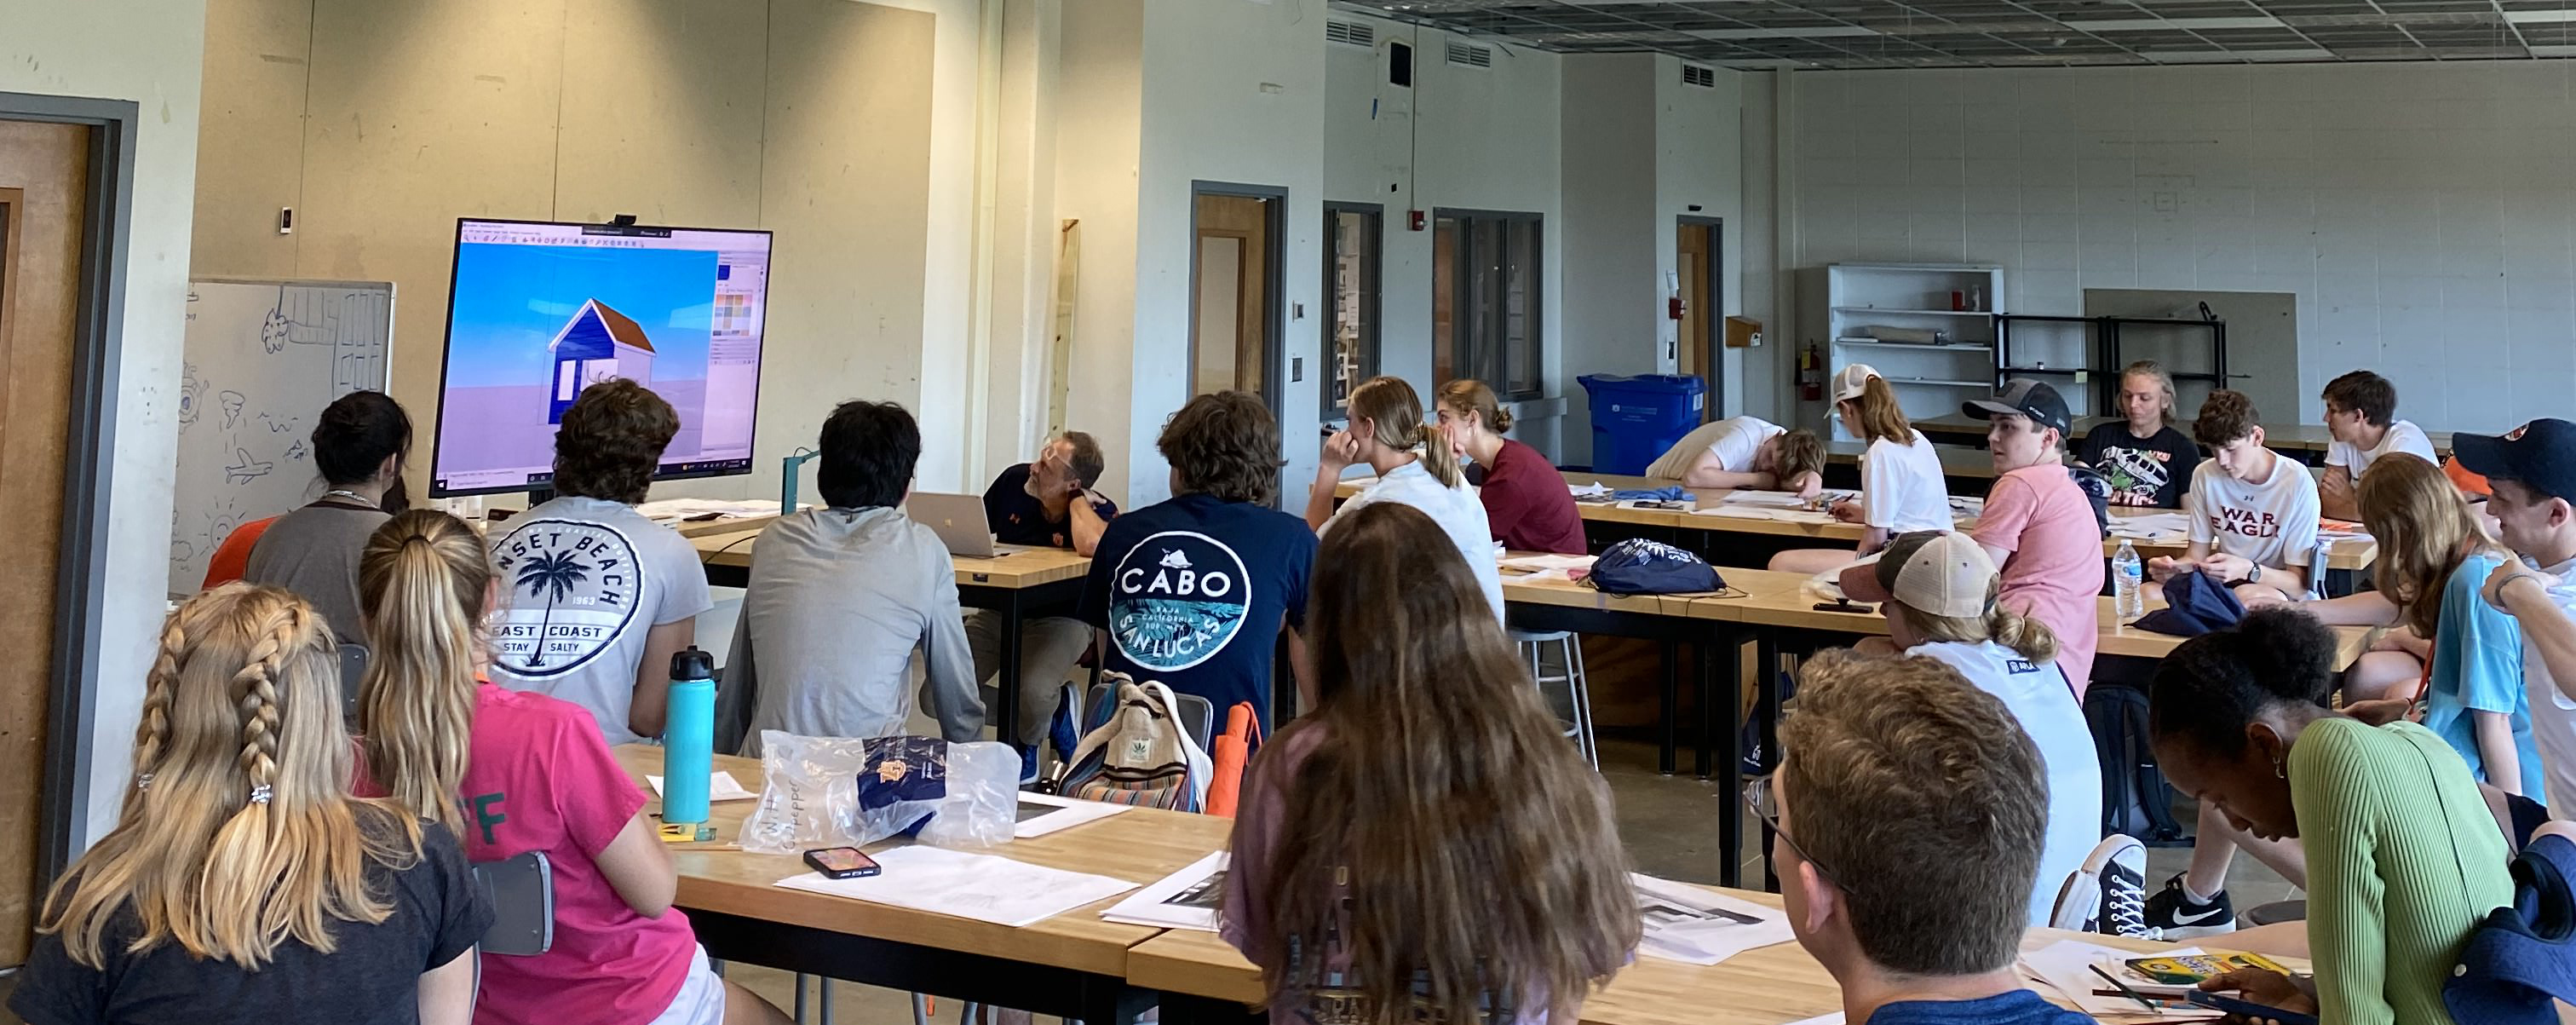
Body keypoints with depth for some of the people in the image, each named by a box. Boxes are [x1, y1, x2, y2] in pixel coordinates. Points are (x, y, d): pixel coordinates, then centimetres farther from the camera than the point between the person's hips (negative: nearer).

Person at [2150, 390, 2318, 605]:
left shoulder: (2298, 483, -14)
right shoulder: (2205, 475, 1)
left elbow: (2300, 583, -12)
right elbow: (2197, 555, 7)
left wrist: (2248, 570, -32)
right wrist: (2172, 567, -17)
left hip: (2278, 590, -4)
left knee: (2247, 597, -39)